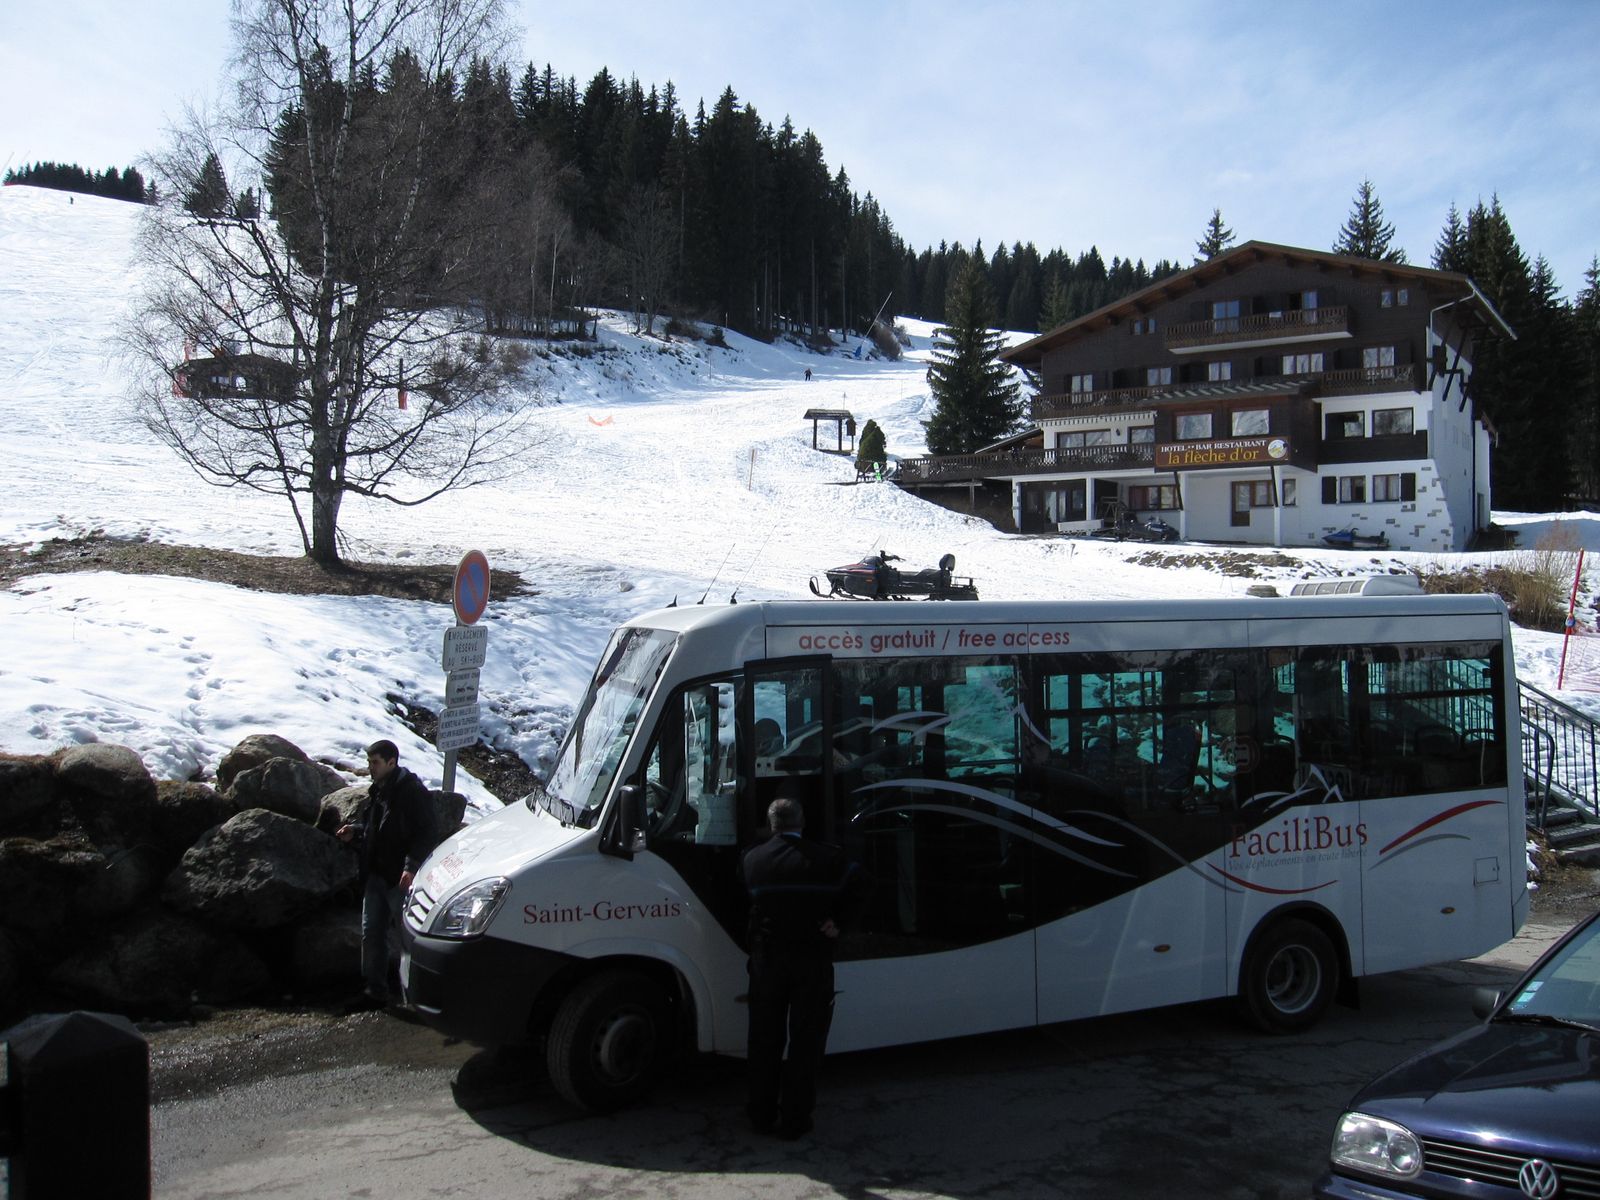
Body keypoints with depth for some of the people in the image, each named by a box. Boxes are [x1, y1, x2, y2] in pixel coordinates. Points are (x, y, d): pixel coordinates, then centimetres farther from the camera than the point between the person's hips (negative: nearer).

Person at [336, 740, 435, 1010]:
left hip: (400, 878, -9)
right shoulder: (376, 791, 15)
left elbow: (424, 834, -16)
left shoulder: (412, 792, -12)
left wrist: (411, 866, -26)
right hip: (376, 875, 9)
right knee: (371, 934, 10)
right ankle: (374, 991, 19)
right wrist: (354, 831, 7)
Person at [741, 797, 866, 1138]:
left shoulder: (753, 858, 0)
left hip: (766, 959, 2)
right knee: (805, 1042, 7)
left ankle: (762, 1115, 21)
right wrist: (838, 921, -9)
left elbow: (746, 900, 3)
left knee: (764, 1040, 14)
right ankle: (795, 1120, 9)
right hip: (813, 960, -2)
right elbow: (857, 884, -14)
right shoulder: (825, 858, -7)